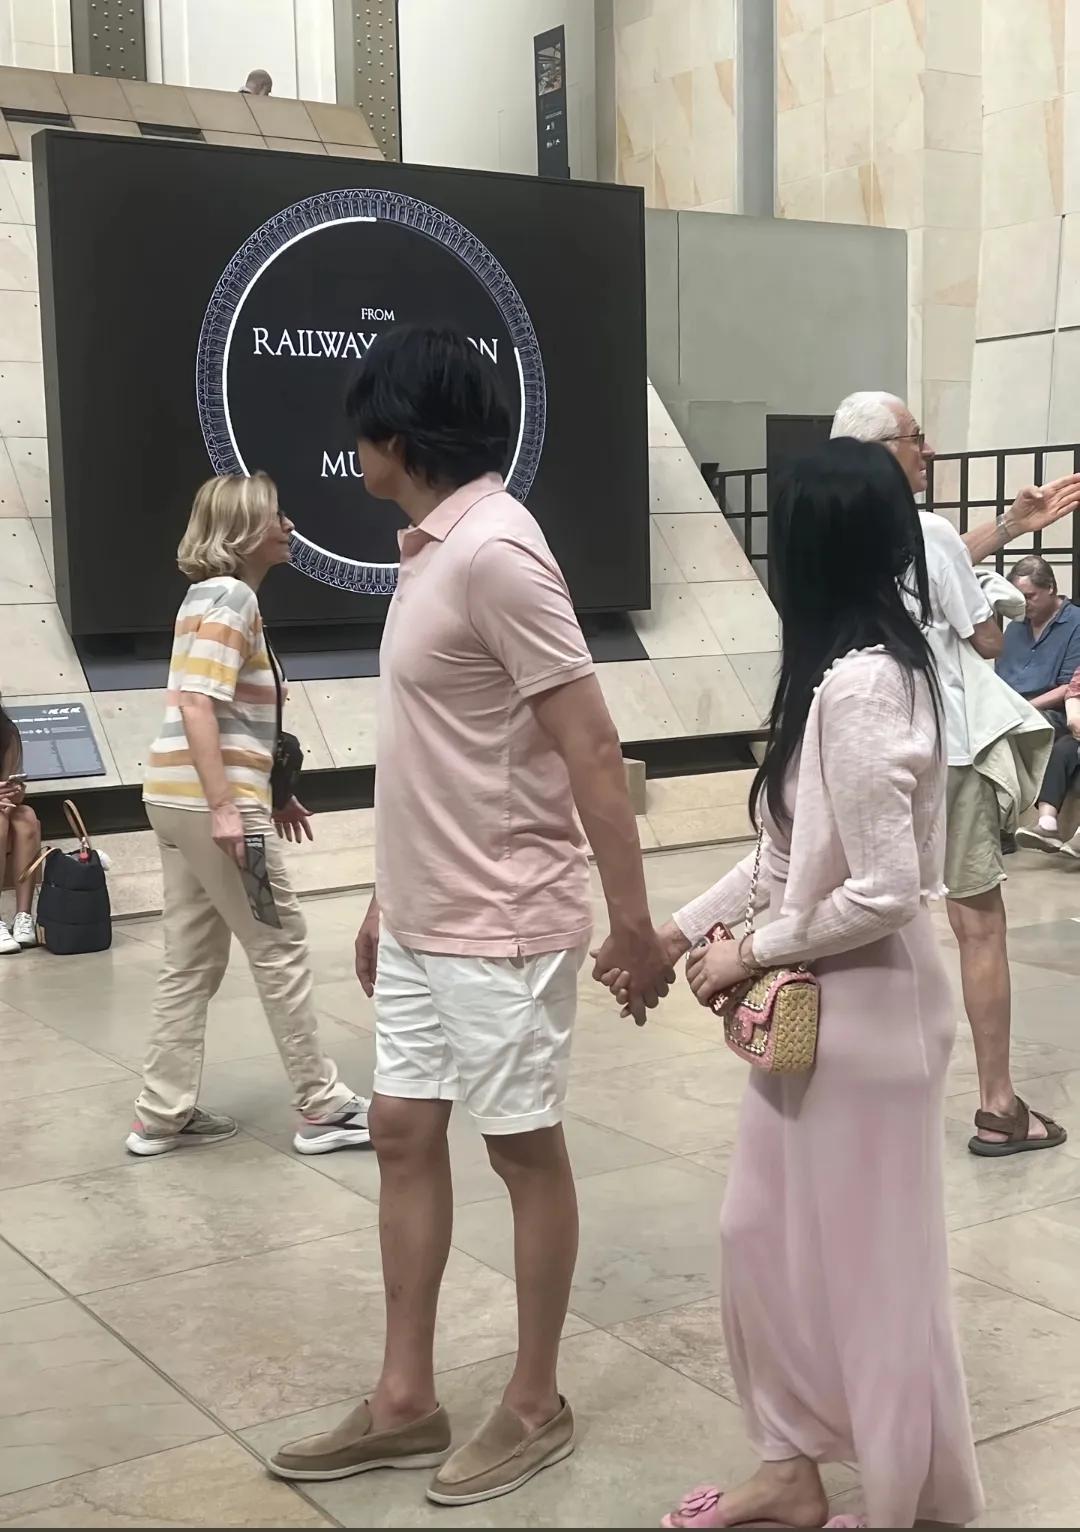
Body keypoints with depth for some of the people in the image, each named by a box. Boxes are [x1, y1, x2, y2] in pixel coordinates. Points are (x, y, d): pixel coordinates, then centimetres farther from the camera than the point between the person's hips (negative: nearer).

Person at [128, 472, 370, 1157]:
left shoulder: (219, 596, 19)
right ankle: (324, 1107, 8)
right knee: (281, 948, -1)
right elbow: (196, 705, -22)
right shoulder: (231, 597, -12)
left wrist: (270, 796, 26)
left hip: (183, 799, 10)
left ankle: (164, 1115, 18)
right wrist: (226, 808, -26)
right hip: (209, 801, -10)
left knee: (193, 961, 12)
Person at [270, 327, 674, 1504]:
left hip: (500, 925, -9)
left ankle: (536, 1407, 22)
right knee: (403, 1137, 13)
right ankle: (406, 1403, 25)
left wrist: (632, 921, -21)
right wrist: (387, 900, 19)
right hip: (421, 921, 9)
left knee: (523, 1151, 5)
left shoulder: (495, 552, -19)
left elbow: (592, 750, -21)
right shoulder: (429, 551, 10)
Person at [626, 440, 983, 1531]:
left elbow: (887, 890, -25)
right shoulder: (855, 667, 7)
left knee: (871, 1264, 7)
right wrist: (687, 924, 13)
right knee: (763, 1236, 18)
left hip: (863, 1014, -9)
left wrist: (750, 953, -13)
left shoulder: (862, 682, -23)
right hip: (811, 1008, 9)